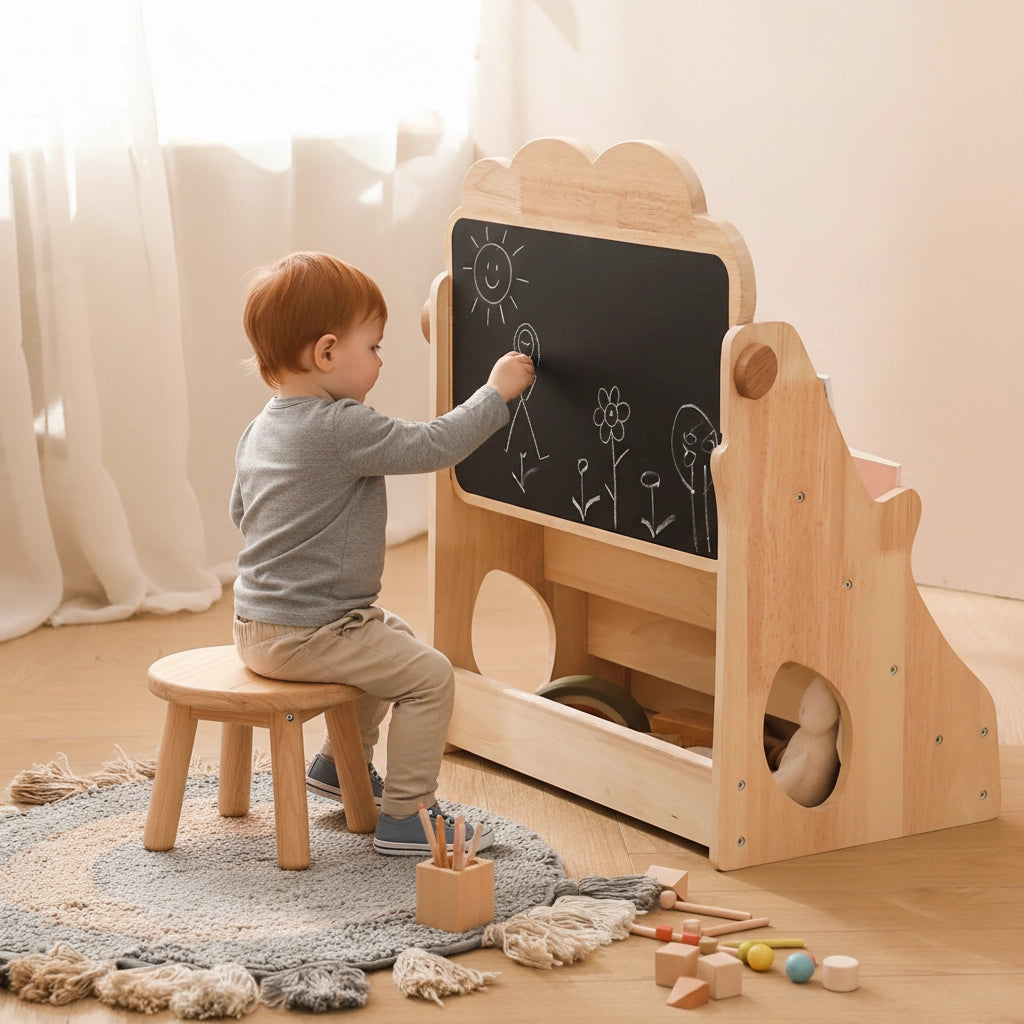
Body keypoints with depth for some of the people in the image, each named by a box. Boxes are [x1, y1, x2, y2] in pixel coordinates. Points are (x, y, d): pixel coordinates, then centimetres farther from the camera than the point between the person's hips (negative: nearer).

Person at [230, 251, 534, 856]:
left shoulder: (262, 429, 7)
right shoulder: (343, 429, -23)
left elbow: (240, 510, 18)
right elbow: (430, 446, -23)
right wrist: (497, 393, -12)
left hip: (257, 626, 10)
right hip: (307, 635, -10)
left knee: (394, 638, 30)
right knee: (430, 675, -5)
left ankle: (342, 763, 41)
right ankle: (406, 817, 0)